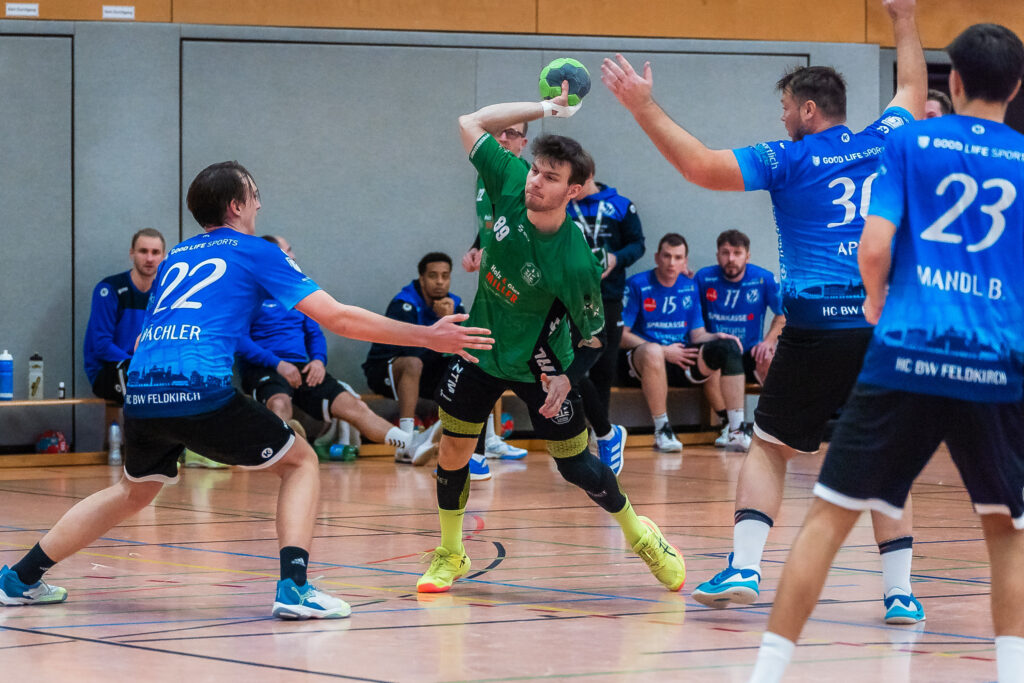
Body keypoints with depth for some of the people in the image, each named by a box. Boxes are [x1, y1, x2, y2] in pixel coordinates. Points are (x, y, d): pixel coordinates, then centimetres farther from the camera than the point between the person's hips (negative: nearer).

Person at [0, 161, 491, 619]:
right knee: (301, 462, 12)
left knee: (135, 490, 31)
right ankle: (293, 585, -7)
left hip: (140, 392, 6)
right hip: (200, 390, -6)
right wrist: (427, 337, 7)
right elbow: (338, 318, 4)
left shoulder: (174, 257, 26)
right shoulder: (254, 251, 10)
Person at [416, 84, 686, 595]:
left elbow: (593, 330, -15)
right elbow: (471, 123, -9)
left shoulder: (575, 263, -31)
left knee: (577, 467, 4)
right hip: (481, 348, 4)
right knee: (453, 449, 2)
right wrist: (545, 108, -14)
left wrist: (567, 376, -20)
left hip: (539, 364, -4)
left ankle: (639, 535, 31)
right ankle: (450, 554, 24)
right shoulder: (510, 183, -19)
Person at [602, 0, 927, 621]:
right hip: (887, 326, 3)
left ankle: (743, 568, 1)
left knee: (769, 447, 11)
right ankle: (900, 592, 2)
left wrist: (644, 108, -3)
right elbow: (914, 93, 32)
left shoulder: (790, 160, -1)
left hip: (818, 325, -3)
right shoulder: (885, 143, 10)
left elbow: (702, 167, -9)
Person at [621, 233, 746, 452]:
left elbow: (697, 334, 15)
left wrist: (717, 336, -8)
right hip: (643, 359, -5)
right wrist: (663, 351, -15)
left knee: (729, 347, -16)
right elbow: (621, 335, -8)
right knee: (652, 351, -41)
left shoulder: (690, 288, 13)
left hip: (683, 360, 5)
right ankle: (662, 431, -30)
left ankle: (737, 433, -21)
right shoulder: (637, 285, -3)